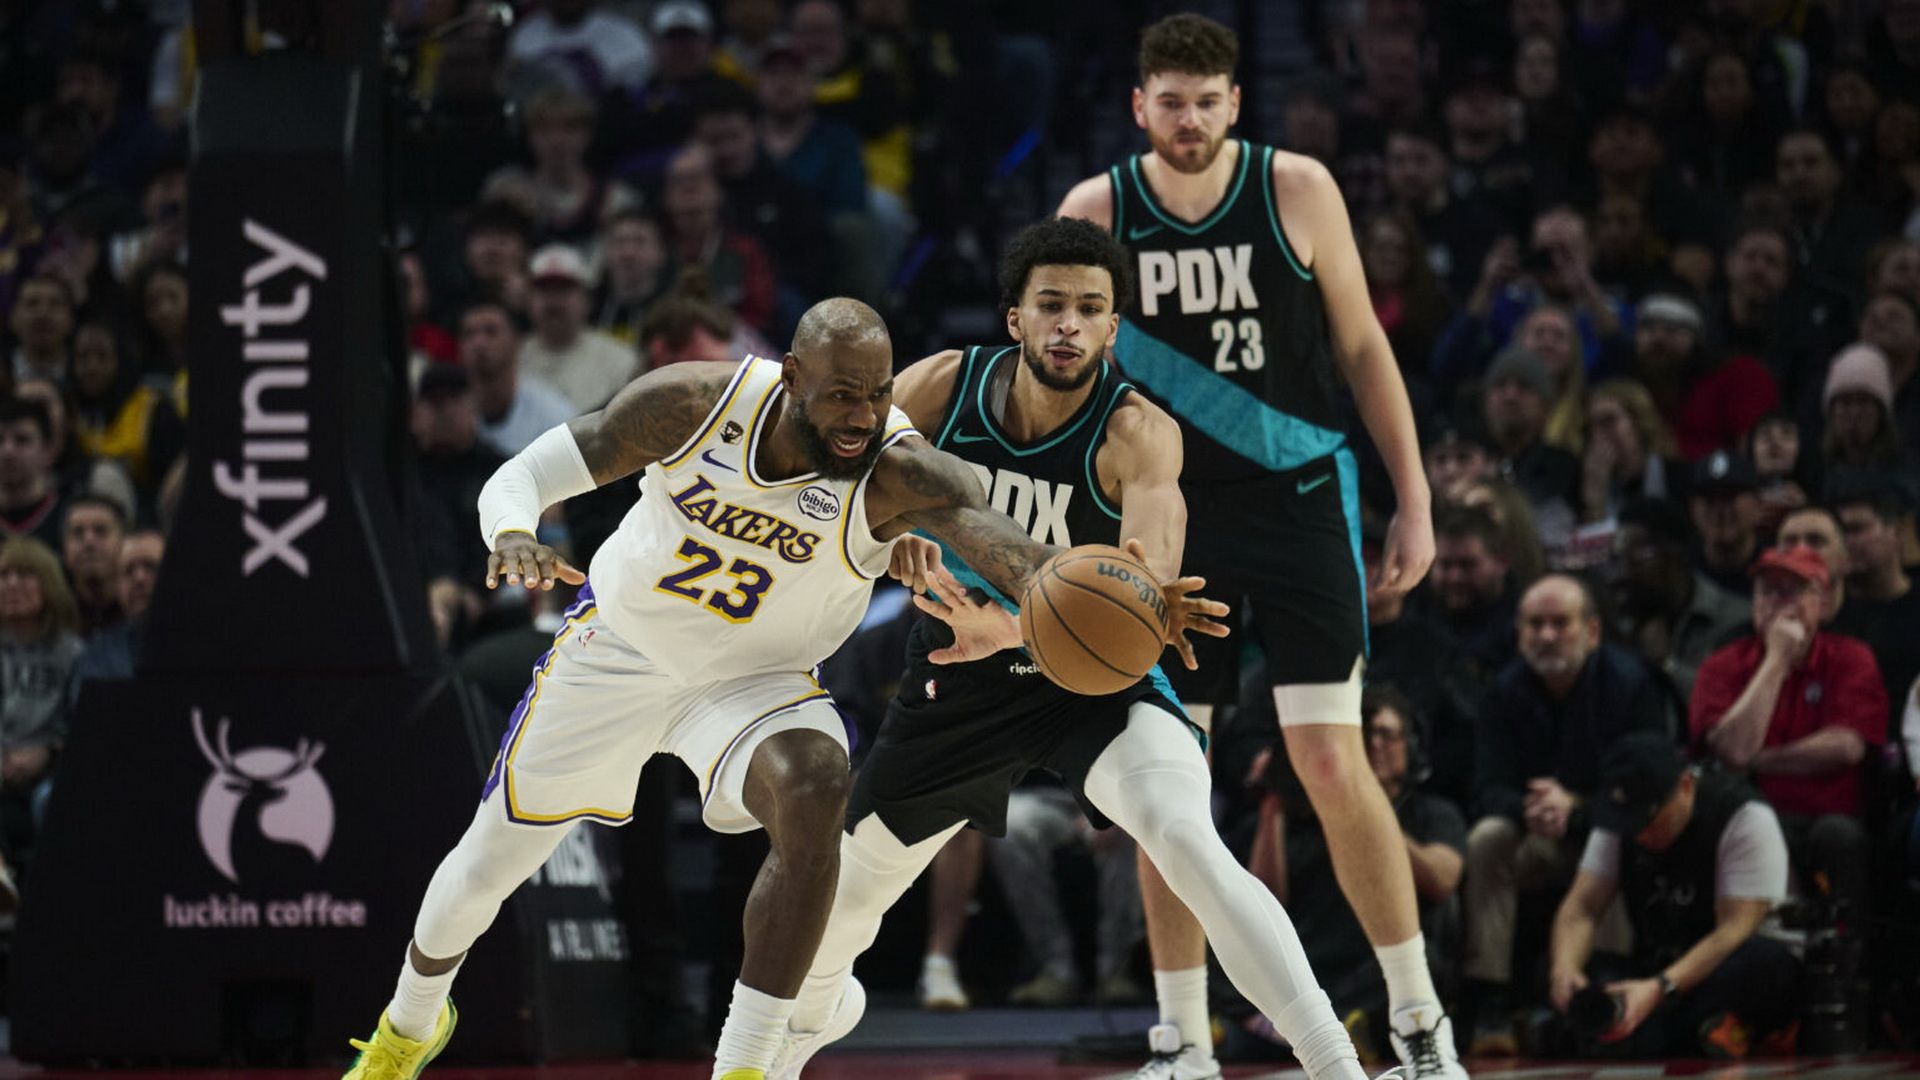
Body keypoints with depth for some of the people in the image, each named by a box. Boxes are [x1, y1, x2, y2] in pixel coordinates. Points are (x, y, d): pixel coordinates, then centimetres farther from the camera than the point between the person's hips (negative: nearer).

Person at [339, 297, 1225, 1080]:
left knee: (813, 794, -34)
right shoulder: (694, 404, -25)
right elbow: (522, 475, -18)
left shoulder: (899, 474, -30)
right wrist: (511, 537, -42)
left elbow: (996, 538, -50)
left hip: (755, 682, -1)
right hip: (618, 649, 2)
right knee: (487, 866, 13)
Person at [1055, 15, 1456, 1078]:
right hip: (1166, 511, 2)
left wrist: (1414, 500, 0)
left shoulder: (1296, 190, -6)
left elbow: (1361, 346, 2)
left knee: (1332, 762, -9)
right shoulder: (1096, 212, -3)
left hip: (1298, 500, -2)